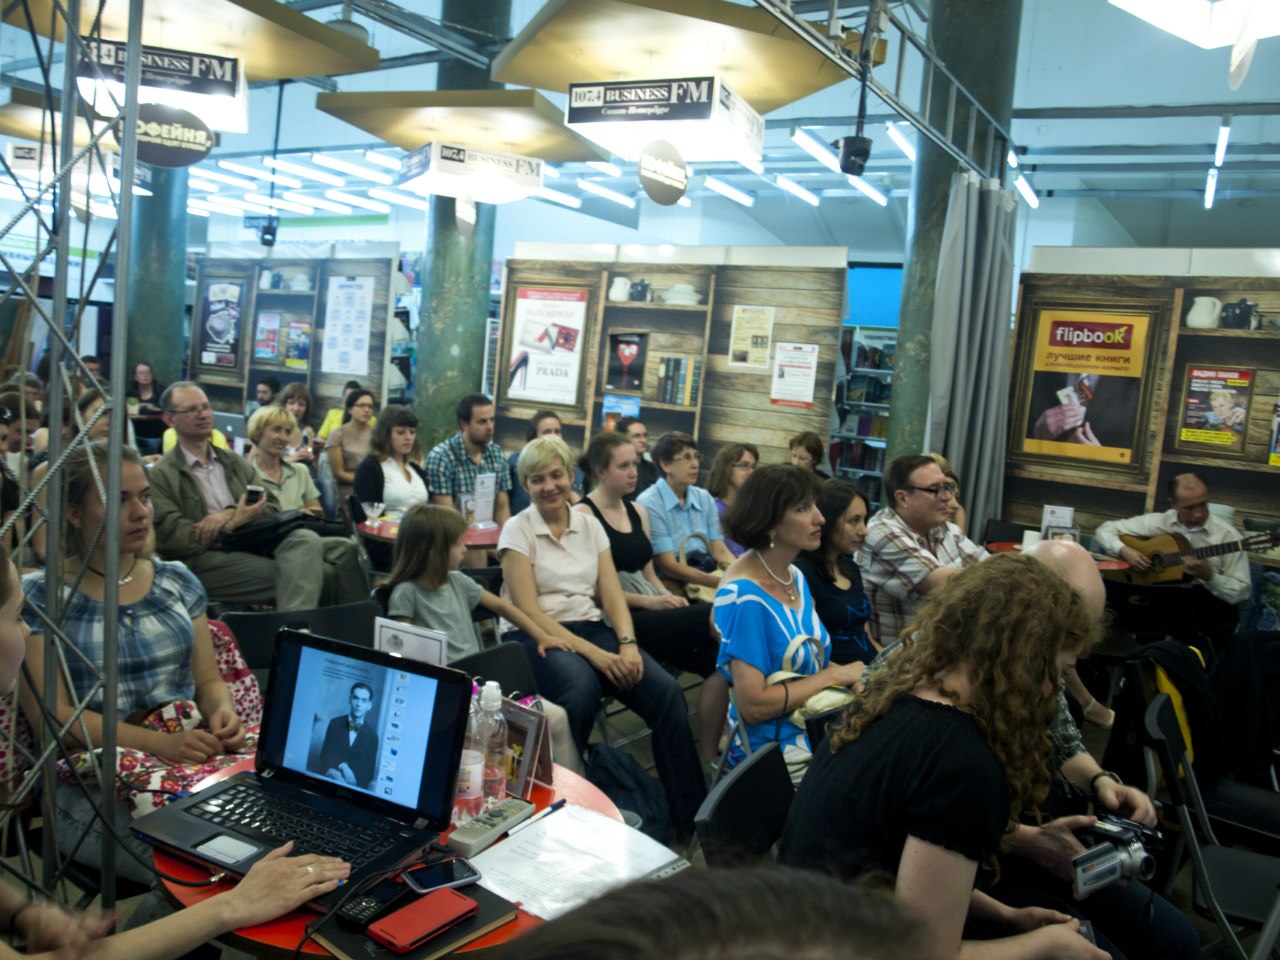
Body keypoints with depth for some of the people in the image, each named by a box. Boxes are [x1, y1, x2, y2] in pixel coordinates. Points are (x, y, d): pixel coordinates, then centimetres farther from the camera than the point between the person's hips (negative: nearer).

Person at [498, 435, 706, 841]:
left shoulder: (590, 525, 12)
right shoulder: (517, 530, -2)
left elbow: (612, 595, 6)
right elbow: (530, 612, -11)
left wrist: (627, 644, -15)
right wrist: (593, 654, -20)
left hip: (592, 628, 4)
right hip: (537, 636, -4)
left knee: (667, 690, -21)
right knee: (582, 688, -39)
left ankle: (691, 817, -12)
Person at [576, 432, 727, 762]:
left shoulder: (638, 512, 18)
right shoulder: (583, 514, -4)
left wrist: (669, 596, 0)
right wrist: (647, 602, -15)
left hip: (651, 612, 7)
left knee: (718, 662, -19)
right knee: (709, 616, -26)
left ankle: (707, 755, -14)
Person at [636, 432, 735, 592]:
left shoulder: (704, 498, 10)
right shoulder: (649, 505, -11)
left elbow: (720, 551, 6)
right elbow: (669, 566, -14)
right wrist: (723, 583, -22)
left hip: (708, 576, 6)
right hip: (672, 586, -6)